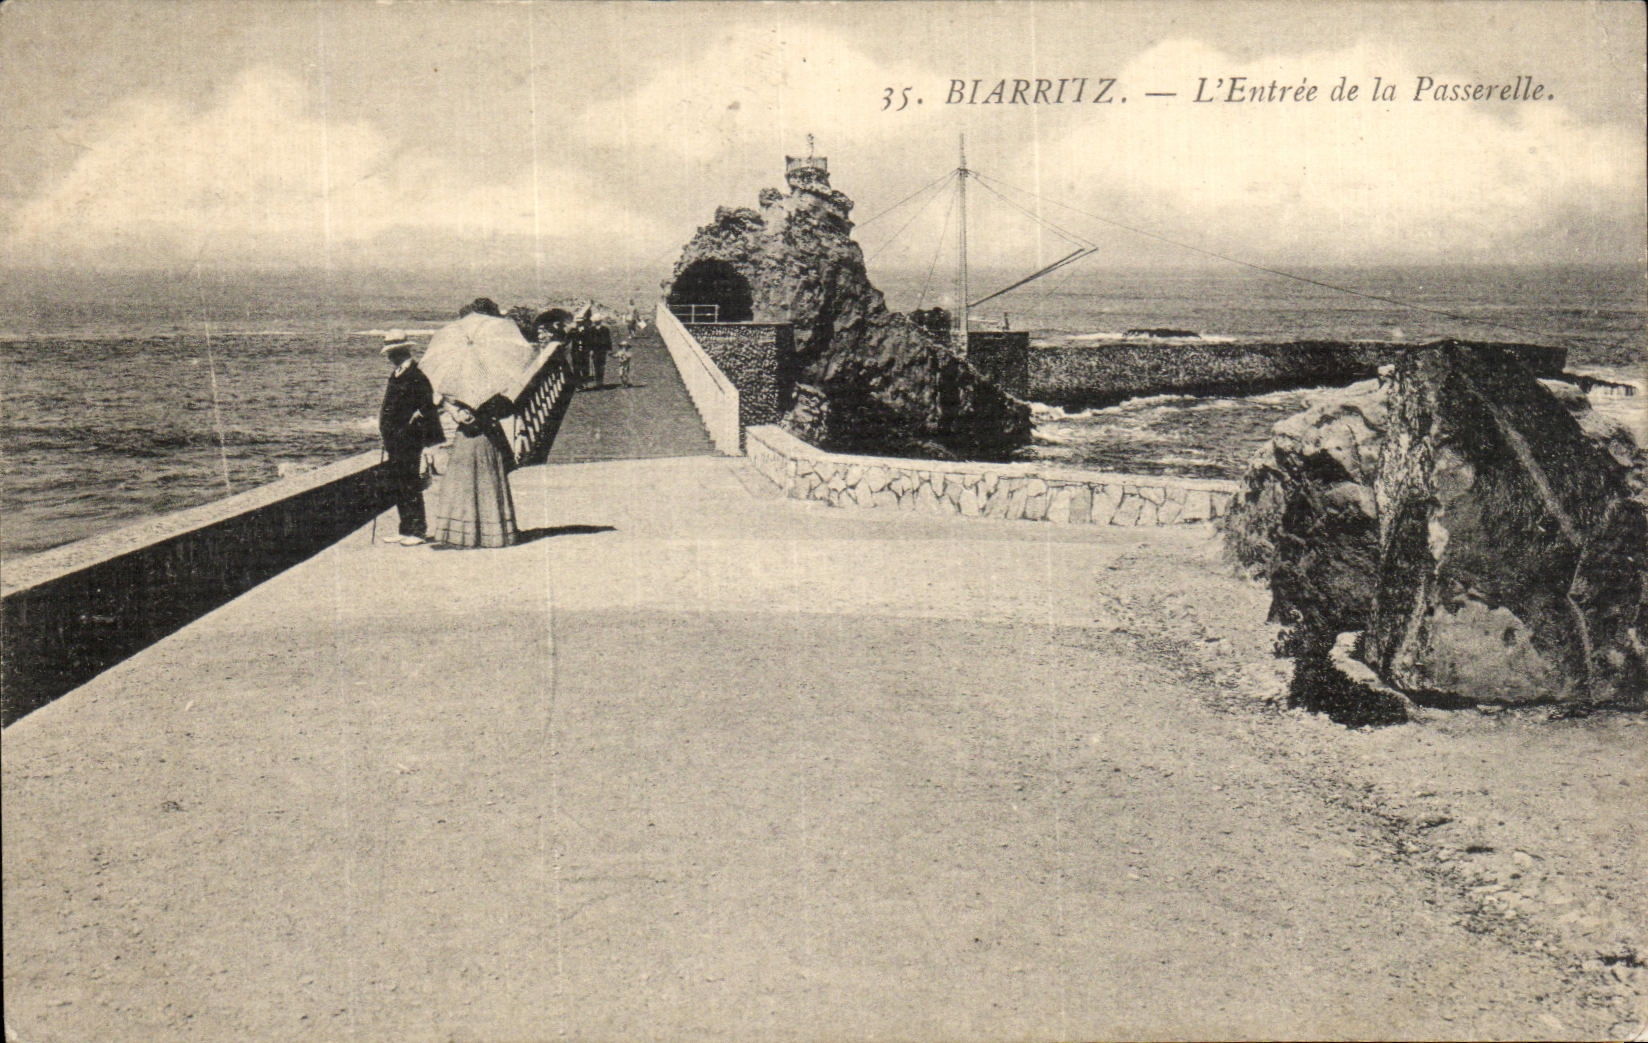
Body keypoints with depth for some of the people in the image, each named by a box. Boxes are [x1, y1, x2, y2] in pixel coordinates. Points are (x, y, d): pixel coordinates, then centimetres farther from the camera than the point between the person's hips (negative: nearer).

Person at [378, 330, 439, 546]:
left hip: (409, 443, -9)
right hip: (394, 443, 9)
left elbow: (426, 410, -15)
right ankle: (406, 530, 19)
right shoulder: (395, 377, 16)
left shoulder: (417, 377, -12)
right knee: (396, 488, 11)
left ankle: (417, 532, 2)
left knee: (410, 487, -5)